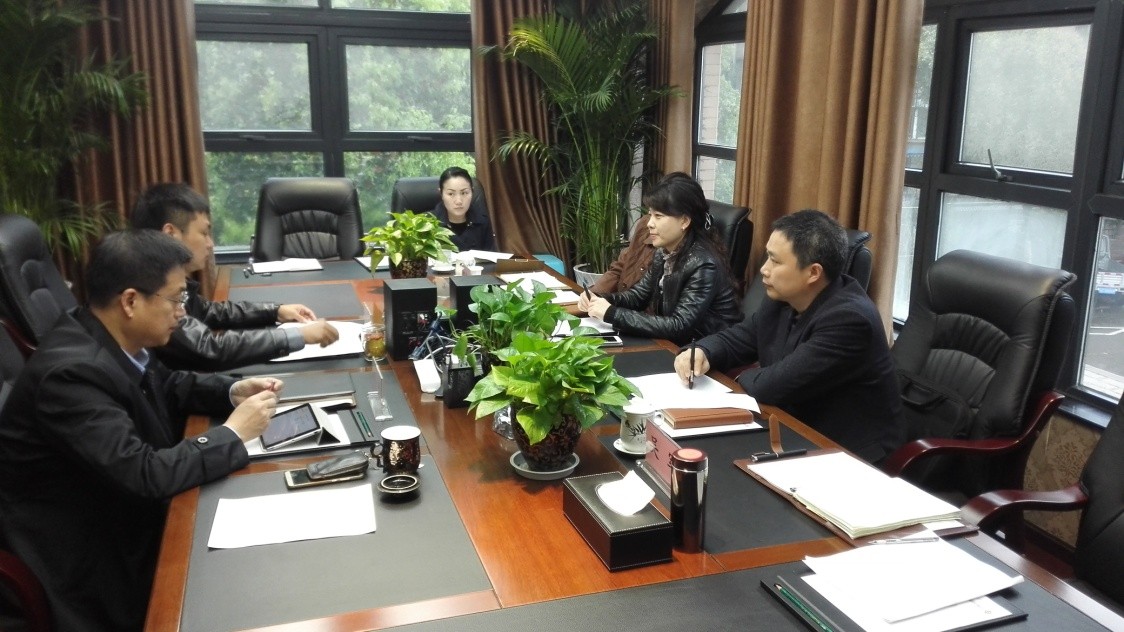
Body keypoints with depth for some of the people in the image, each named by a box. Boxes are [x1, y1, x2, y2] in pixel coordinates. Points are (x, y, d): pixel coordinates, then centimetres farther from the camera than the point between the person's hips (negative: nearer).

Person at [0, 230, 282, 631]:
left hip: (122, 507, 7)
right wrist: (233, 434, -21)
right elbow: (147, 474, -32)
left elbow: (167, 386, 12)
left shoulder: (112, 338, -7)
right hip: (91, 553, -7)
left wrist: (232, 392, -5)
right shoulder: (71, 372, -31)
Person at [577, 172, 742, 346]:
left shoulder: (703, 265, -24)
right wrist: (602, 301, -9)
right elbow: (640, 294, 12)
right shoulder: (663, 252, 0)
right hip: (677, 344, 7)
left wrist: (612, 313, -27)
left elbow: (678, 326, -28)